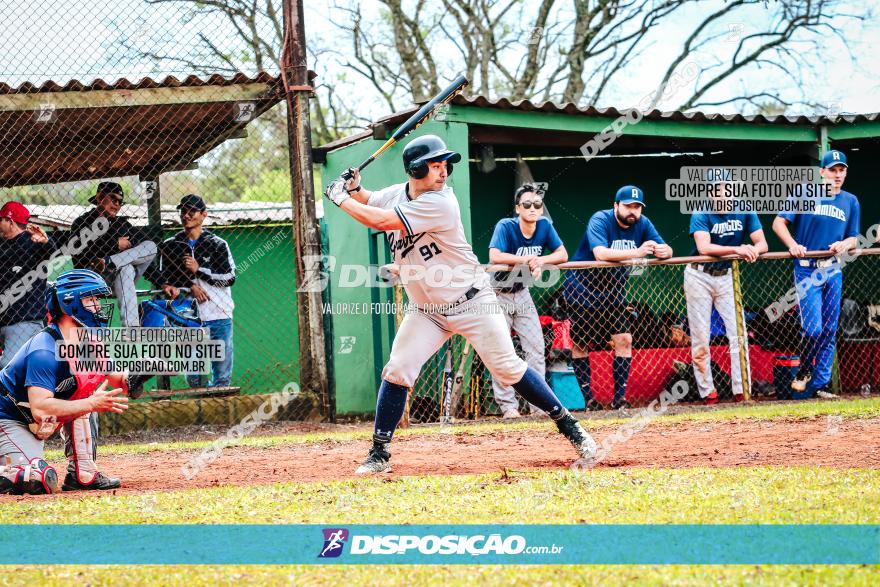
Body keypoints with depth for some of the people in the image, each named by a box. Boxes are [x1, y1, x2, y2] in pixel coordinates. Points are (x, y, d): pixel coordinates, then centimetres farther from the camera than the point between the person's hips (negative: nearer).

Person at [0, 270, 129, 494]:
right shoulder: (45, 352, -28)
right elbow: (40, 410, -36)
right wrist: (92, 403, -37)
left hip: (33, 424, 10)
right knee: (39, 481, -28)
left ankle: (82, 474, -2)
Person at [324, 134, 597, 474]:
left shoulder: (440, 203, -23)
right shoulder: (396, 194, -1)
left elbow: (381, 221, -27)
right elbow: (368, 202, 21)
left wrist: (341, 199, -14)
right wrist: (354, 188, -3)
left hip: (471, 302, -5)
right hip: (426, 311, 5)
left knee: (508, 369, -8)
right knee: (396, 372, -6)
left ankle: (568, 426, 4)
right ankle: (379, 455, 2)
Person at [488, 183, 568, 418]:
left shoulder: (544, 226, -7)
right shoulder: (505, 226, -23)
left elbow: (562, 254, -9)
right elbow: (495, 256, -37)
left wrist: (541, 260, -27)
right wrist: (527, 259, -32)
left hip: (521, 293, 5)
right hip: (498, 295, -5)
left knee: (536, 347, 1)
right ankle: (507, 405, -3)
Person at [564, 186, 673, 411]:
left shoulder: (642, 224, -7)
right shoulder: (600, 221, -23)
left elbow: (667, 250, -11)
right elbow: (600, 253, -39)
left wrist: (663, 251, -37)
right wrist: (636, 252, -49)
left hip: (613, 290, 4)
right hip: (581, 288, -4)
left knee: (624, 340, -5)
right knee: (580, 343, 1)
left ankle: (619, 397, -1)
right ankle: (588, 398, 12)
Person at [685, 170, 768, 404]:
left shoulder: (745, 212, -4)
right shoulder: (701, 215, -15)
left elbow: (762, 244, -9)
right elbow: (703, 247, -30)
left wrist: (752, 250, -34)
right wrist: (737, 249, -43)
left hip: (727, 277, 3)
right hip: (699, 277, -3)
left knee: (738, 333, -6)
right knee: (700, 338, -1)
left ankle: (741, 391, -4)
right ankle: (707, 392, 6)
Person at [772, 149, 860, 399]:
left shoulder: (850, 201, 10)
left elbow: (854, 238, 15)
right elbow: (779, 222, -2)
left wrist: (845, 245, -8)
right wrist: (793, 245, -18)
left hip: (833, 272, 4)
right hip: (807, 270, -4)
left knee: (829, 330, 6)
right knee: (813, 328, -14)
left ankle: (821, 383, 14)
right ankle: (804, 369, 12)